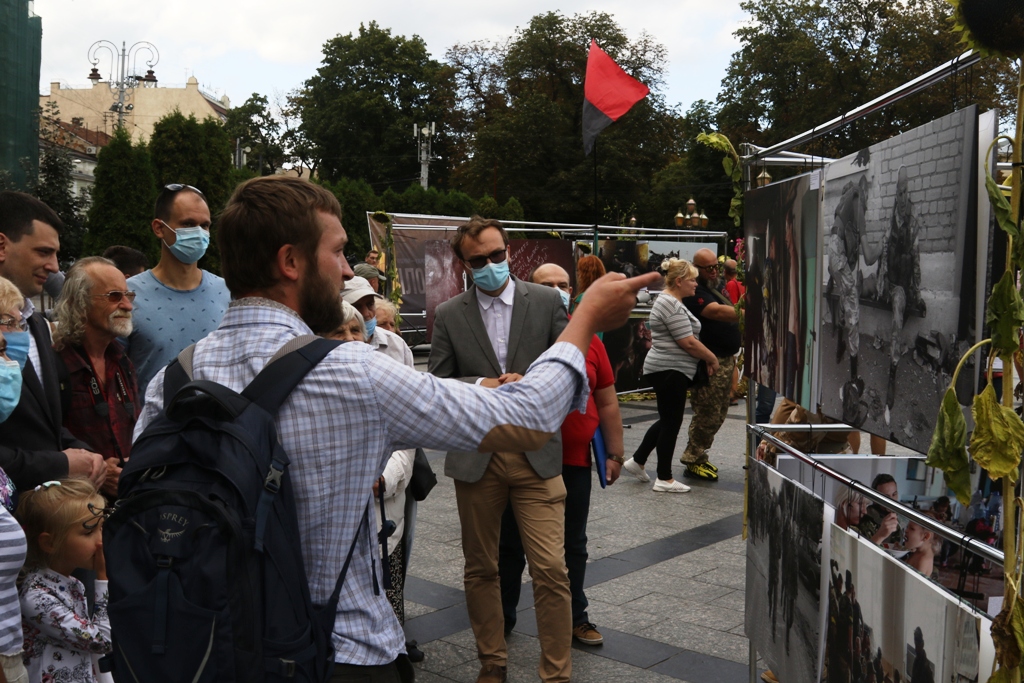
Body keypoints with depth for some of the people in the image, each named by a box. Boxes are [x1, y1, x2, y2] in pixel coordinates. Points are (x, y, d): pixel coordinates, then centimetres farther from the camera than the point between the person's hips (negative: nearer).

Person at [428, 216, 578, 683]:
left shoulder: (547, 301, 2)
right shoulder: (448, 315, 5)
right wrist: (481, 385, -13)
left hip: (536, 454, -1)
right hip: (475, 456, 2)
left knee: (551, 570, -5)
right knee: (480, 568, 13)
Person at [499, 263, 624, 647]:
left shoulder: (588, 340, 2)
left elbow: (607, 402, 8)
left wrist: (614, 454, 8)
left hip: (575, 463, 2)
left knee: (573, 545, 15)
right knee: (511, 544, 12)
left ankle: (575, 616, 31)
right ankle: (502, 618, 27)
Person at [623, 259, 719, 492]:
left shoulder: (670, 301, 16)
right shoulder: (672, 306, -18)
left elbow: (687, 339, 21)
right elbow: (688, 342, -20)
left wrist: (707, 359, 13)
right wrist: (712, 359, -7)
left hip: (668, 370, 11)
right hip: (670, 371, -11)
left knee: (668, 420, 17)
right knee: (671, 422, -2)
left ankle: (637, 461, 25)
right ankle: (664, 479, 7)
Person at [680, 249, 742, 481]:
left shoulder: (715, 288, 17)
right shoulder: (695, 292, -15)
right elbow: (716, 312, -30)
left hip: (725, 360, 10)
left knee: (718, 414, 15)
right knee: (708, 415, -7)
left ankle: (698, 457, 25)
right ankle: (694, 462, 5)